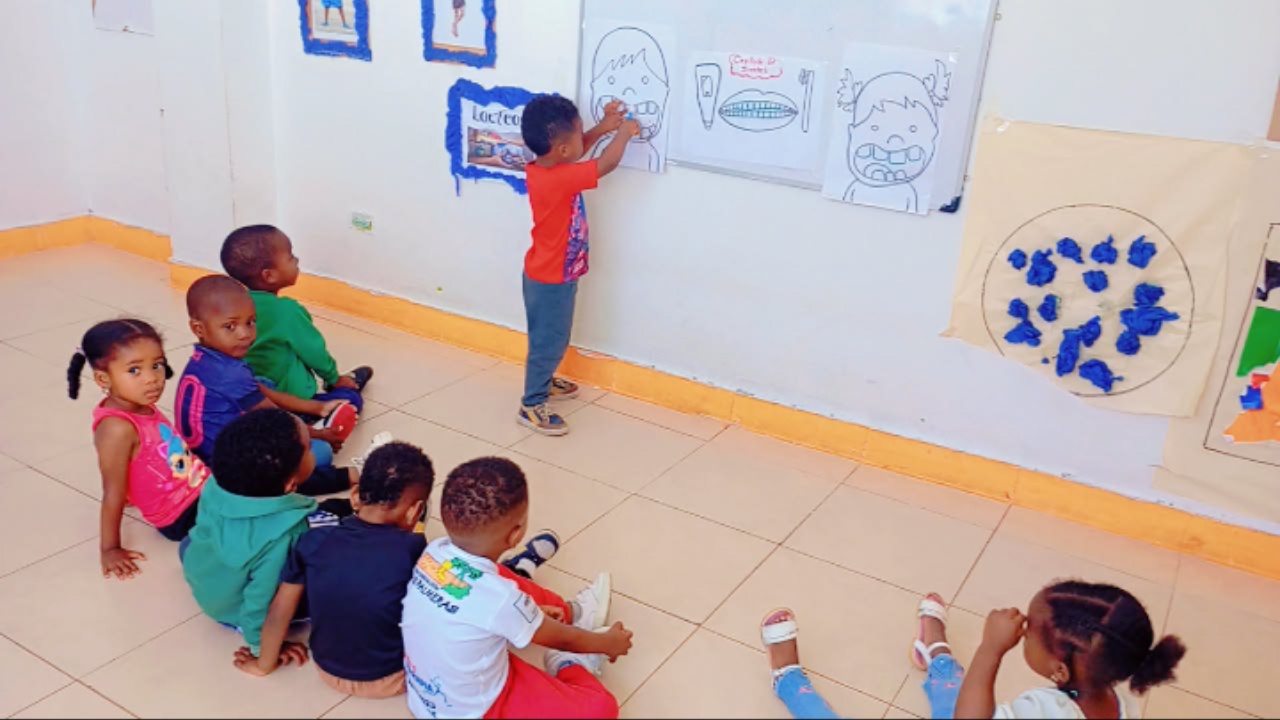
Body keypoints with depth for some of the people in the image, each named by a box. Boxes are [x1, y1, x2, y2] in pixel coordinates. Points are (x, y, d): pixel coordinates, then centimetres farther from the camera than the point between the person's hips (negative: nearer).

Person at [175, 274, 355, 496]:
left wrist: (318, 408, 14)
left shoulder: (206, 361, 6)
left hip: (206, 452, 11)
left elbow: (265, 393, 14)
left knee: (266, 384, 19)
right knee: (321, 452, -16)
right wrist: (318, 435, 2)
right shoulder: (231, 376, -26)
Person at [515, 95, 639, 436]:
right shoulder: (560, 179, -31)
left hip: (549, 273, 9)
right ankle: (532, 406, 14)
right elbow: (607, 164, -25)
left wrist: (603, 127, 4)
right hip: (552, 279, -9)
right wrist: (623, 133, -9)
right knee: (549, 340, 3)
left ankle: (543, 381, 45)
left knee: (551, 338, 26)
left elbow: (577, 149, 14)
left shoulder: (541, 168, -5)